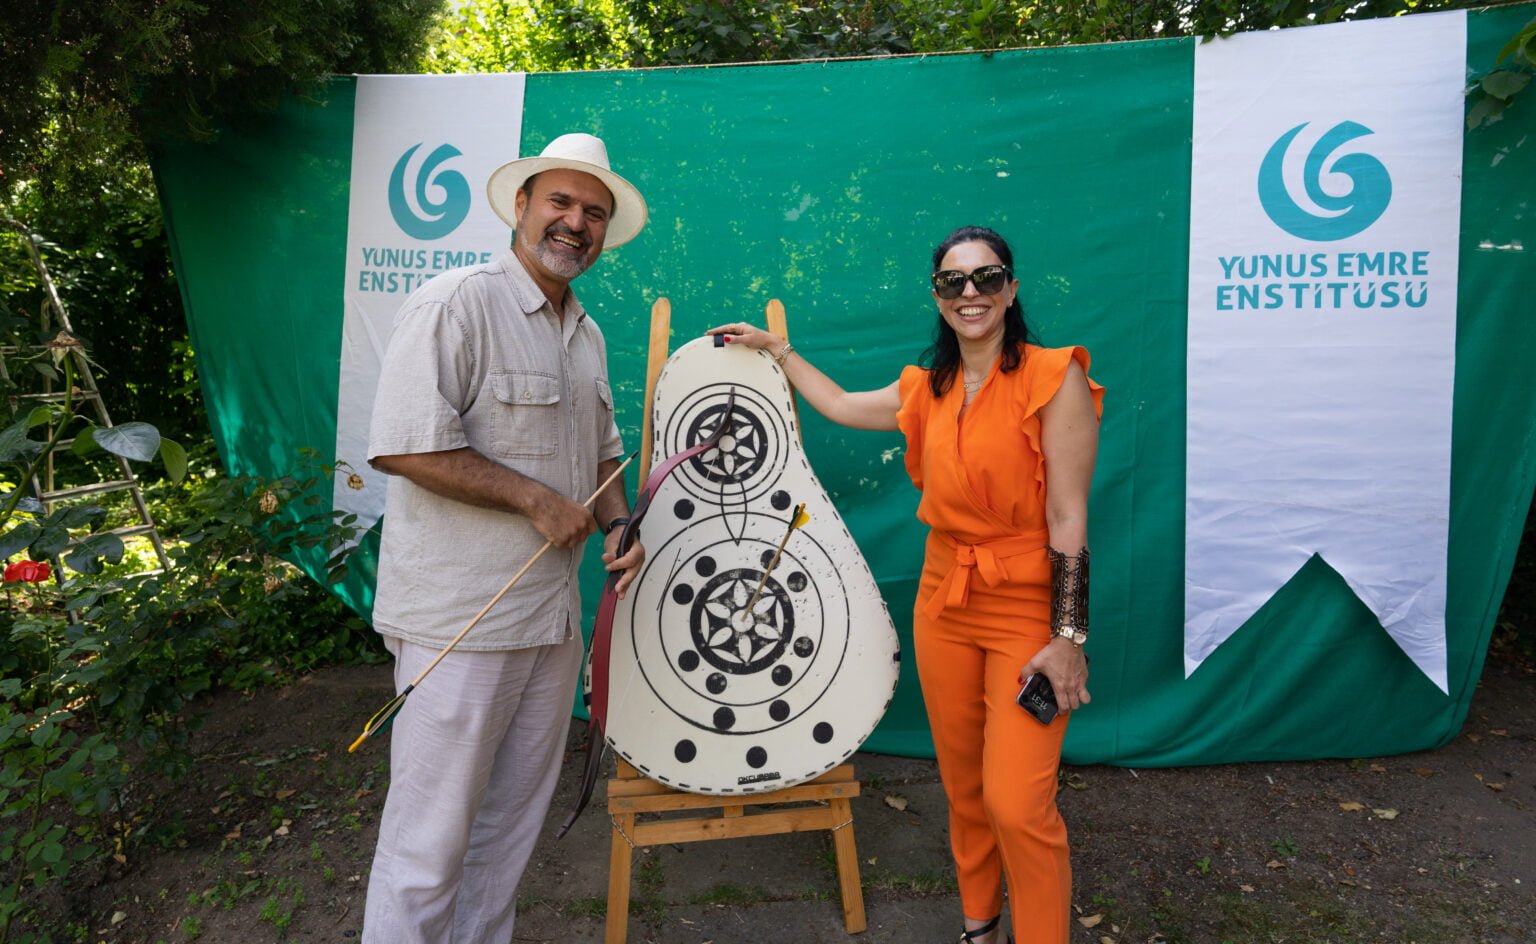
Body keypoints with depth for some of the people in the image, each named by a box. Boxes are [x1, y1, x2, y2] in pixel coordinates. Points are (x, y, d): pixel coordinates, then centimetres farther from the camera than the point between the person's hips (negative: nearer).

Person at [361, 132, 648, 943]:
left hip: (553, 615, 8)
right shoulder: (457, 302, -13)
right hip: (460, 620, -8)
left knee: (513, 821, 20)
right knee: (431, 838, 5)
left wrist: (617, 522, 4)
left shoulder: (588, 335, 14)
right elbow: (403, 447, -22)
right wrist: (536, 498, -17)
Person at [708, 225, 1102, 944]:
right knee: (962, 786, 15)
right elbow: (839, 405, 24)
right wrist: (773, 348, 28)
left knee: (1016, 803, -10)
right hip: (943, 605, 5)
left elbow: (1068, 518, -13)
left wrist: (1066, 637, -15)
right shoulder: (927, 391, 8)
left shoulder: (1055, 379, -10)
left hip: (1030, 611, -5)